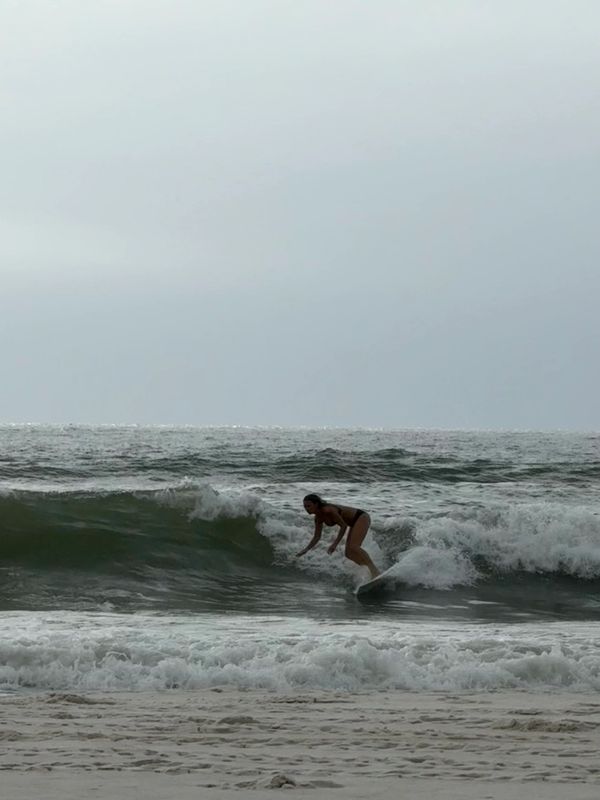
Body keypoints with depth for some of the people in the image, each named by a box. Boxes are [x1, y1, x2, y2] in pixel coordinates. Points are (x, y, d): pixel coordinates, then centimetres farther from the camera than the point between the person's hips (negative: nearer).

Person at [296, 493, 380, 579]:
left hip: (362, 517, -9)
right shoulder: (318, 517, 0)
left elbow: (344, 525, -23)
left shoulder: (328, 510, -27)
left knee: (353, 548, -27)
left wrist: (335, 544, -27)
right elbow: (316, 537, 7)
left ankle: (375, 571, -30)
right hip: (355, 522, 9)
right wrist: (305, 550, -6)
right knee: (348, 553, 2)